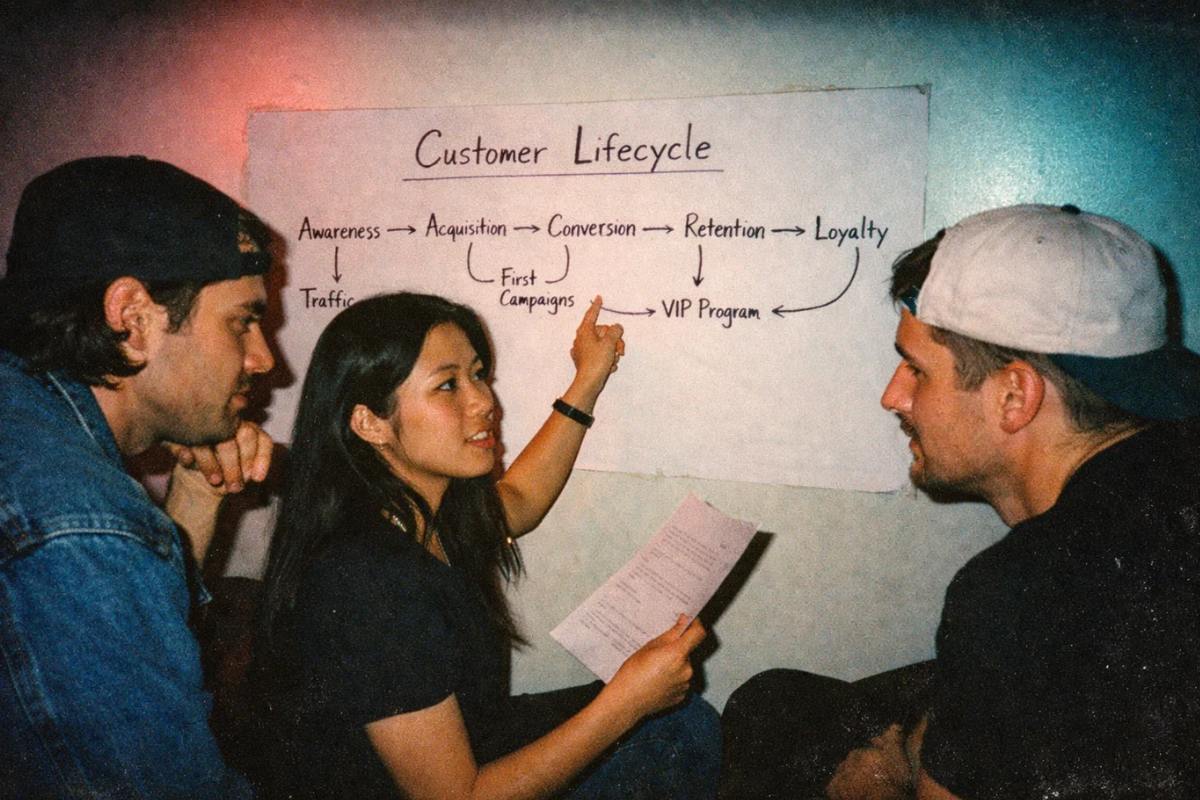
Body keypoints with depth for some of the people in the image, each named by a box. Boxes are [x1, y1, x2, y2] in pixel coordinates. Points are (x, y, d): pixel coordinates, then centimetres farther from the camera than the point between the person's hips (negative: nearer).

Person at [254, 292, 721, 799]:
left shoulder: (426, 511, -7)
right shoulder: (370, 585, -33)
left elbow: (518, 501, 17)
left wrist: (588, 382, 16)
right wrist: (629, 699, -26)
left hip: (465, 743, 8)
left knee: (689, 724, 6)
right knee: (678, 738, -8)